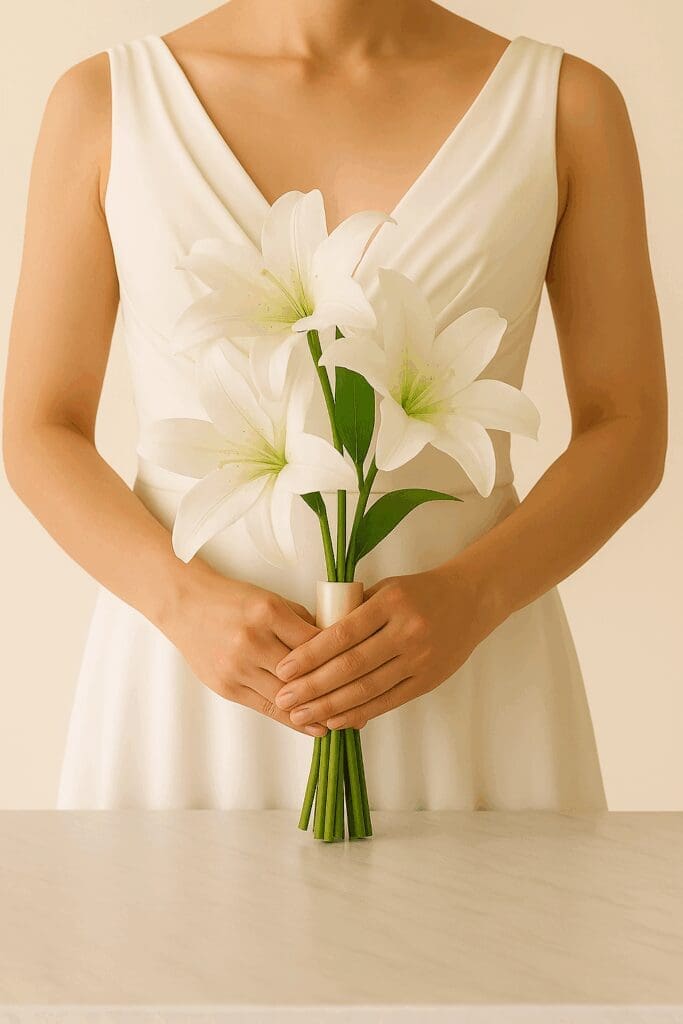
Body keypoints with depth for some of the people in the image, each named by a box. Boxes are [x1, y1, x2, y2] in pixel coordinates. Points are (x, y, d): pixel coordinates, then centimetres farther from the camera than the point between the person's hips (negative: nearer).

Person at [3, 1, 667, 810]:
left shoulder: (569, 104, 0)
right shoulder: (104, 100, 0)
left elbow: (629, 430, 0)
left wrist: (468, 597, -17)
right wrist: (186, 603, -17)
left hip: (464, 696, 0)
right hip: (188, 695, 0)